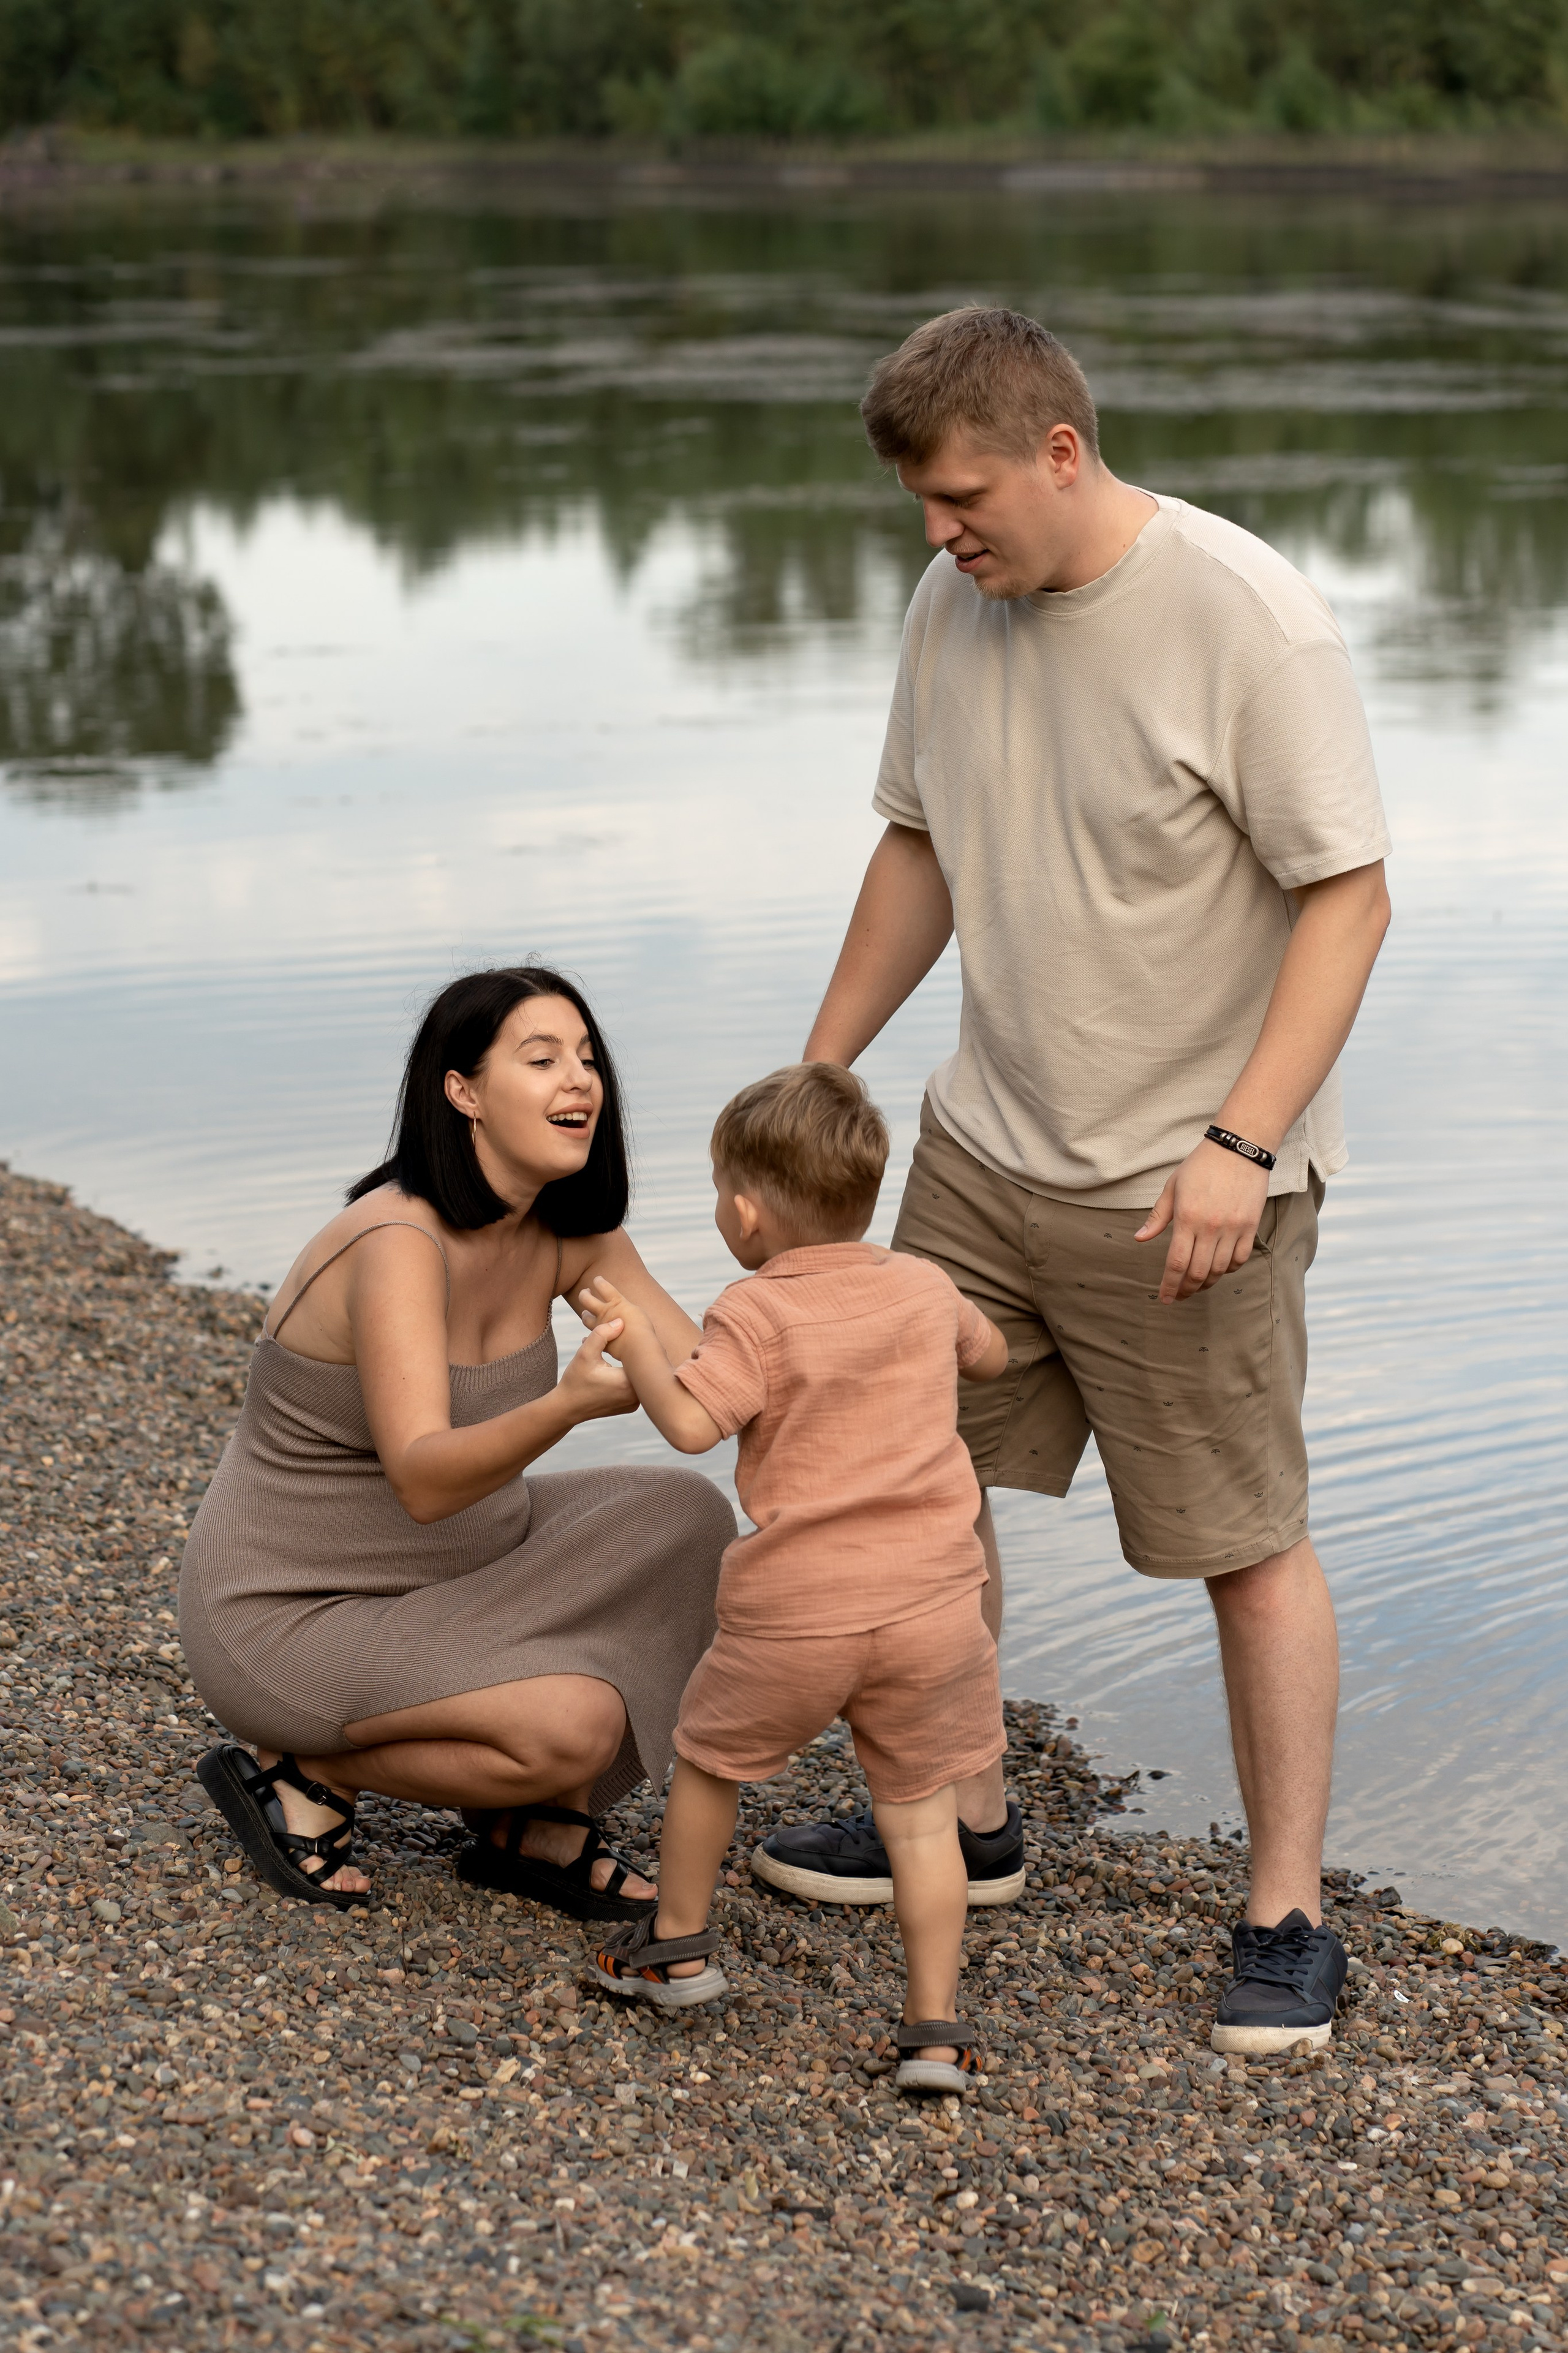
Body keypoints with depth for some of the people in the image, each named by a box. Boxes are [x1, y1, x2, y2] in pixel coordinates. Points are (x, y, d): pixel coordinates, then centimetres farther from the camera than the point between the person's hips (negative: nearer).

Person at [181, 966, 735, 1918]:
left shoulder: (571, 1234, -3)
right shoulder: (397, 1244, -28)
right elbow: (424, 1480, -39)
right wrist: (570, 1402, -57)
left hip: (444, 1572, 8)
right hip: (290, 1619, -8)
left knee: (685, 1522, -9)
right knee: (577, 1725, -27)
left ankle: (537, 1823, 1)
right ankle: (304, 1770, -2)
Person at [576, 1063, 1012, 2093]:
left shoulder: (757, 1315, -8)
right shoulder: (926, 1289, 7)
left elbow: (693, 1424, -20)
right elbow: (991, 1357, 26)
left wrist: (634, 1341, -10)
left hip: (792, 1616, -3)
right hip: (931, 1603, 3)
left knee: (710, 1756, 21)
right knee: (921, 1814, 9)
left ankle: (678, 1947, 35)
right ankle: (935, 2028, 4)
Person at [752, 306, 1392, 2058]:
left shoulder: (1249, 621, -18)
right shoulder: (952, 607, 3)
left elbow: (1347, 897, -17)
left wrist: (1239, 1142, -25)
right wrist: (816, 1079, 15)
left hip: (1186, 1187, -7)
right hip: (985, 1147, 7)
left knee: (1246, 1544, 0)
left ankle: (1286, 1917, 12)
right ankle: (961, 1815, 32)